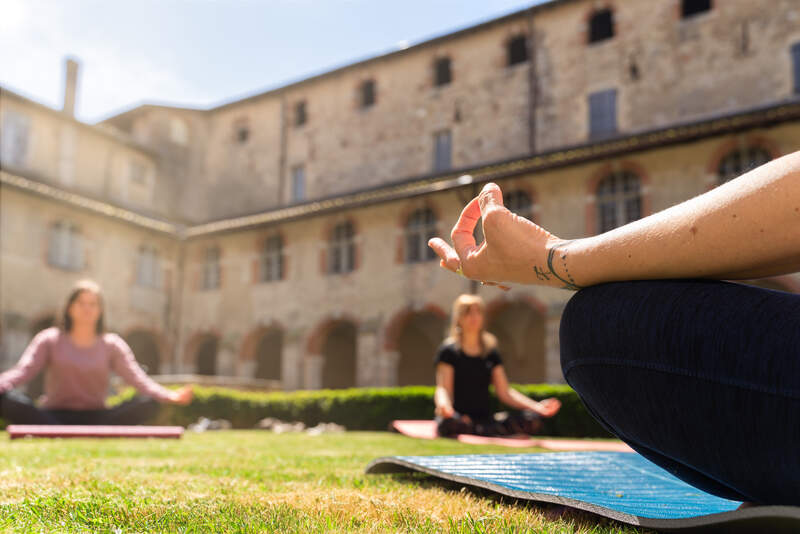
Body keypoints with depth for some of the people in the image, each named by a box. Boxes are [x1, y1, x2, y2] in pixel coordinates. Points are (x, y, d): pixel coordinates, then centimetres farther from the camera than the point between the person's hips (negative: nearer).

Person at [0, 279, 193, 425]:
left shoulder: (112, 344, 7)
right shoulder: (49, 340, 6)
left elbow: (137, 378, -4)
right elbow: (23, 370, -7)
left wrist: (169, 396, -23)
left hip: (96, 419, 1)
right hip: (54, 417, 0)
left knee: (148, 403, -26)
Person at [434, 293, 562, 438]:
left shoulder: (491, 352, 16)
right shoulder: (448, 351, 2)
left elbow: (504, 392, 13)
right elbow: (442, 389, -8)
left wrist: (536, 406, -1)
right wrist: (443, 404, -33)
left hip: (485, 418, 4)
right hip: (459, 416, -4)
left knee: (532, 419, -17)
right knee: (448, 423, -40)